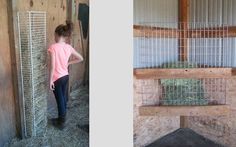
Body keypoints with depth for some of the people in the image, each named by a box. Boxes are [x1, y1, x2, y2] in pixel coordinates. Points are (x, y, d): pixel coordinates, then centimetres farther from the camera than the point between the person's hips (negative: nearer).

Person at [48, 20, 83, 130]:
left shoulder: (53, 47, -19)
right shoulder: (69, 47, -1)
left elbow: (52, 66, -21)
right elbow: (80, 58, 8)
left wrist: (50, 80, -13)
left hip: (57, 78, -6)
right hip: (65, 76, 6)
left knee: (60, 100, 5)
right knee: (63, 98, 19)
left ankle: (61, 123, 18)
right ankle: (62, 119, 33)